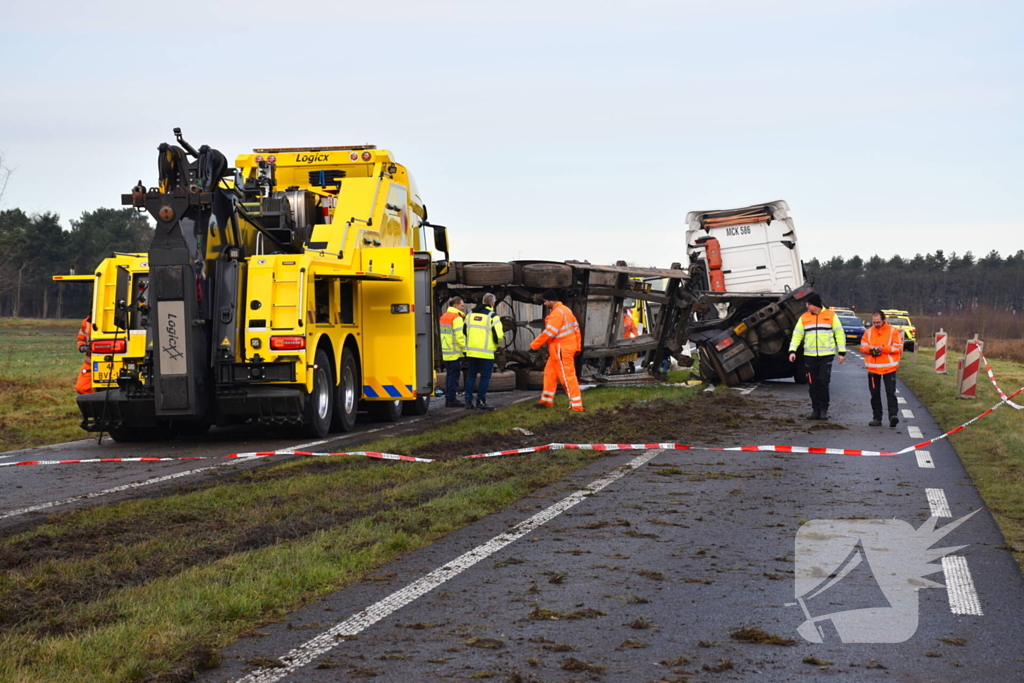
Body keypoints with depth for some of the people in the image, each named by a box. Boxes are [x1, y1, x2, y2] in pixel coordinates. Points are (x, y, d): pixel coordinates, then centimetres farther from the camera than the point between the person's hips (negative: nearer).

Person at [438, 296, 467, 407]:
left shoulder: (444, 317, 16)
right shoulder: (457, 318, -13)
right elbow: (460, 336, -19)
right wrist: (465, 349, -17)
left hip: (446, 352, 9)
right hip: (455, 352, -9)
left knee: (449, 375, 13)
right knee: (454, 375, -5)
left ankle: (448, 399, 14)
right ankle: (451, 399, -6)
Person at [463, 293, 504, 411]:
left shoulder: (471, 314, 9)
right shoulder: (493, 317, -10)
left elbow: (465, 331, 15)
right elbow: (498, 336, -13)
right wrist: (499, 340, 9)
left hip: (471, 351, 5)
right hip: (486, 352, -5)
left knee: (471, 374, 13)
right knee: (485, 376, 1)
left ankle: (468, 400, 12)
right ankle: (480, 401, -2)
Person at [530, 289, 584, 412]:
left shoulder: (557, 313, -18)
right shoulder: (565, 310, 14)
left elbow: (549, 332, -23)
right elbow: (576, 328, 16)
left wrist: (534, 345, -16)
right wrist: (577, 346, 20)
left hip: (562, 350, -10)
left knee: (567, 376, -7)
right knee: (550, 373, 16)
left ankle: (577, 405, -5)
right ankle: (547, 401, 24)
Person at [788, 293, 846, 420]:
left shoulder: (831, 315, 3)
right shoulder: (804, 318, 9)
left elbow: (840, 333, 6)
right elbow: (797, 335, 8)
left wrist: (842, 352, 1)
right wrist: (792, 351, -6)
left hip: (826, 355, -3)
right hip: (809, 356, 3)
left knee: (824, 382, -9)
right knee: (812, 385, 4)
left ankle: (824, 410, 2)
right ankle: (815, 410, 14)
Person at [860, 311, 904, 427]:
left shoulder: (893, 331, 0)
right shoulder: (868, 331, 10)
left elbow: (898, 347, -6)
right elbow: (862, 346, 7)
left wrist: (883, 348, -18)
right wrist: (870, 348, -15)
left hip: (889, 367, -4)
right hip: (872, 368, 4)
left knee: (890, 392, -9)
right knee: (875, 394, 7)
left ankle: (893, 415, -14)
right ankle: (877, 418, 13)